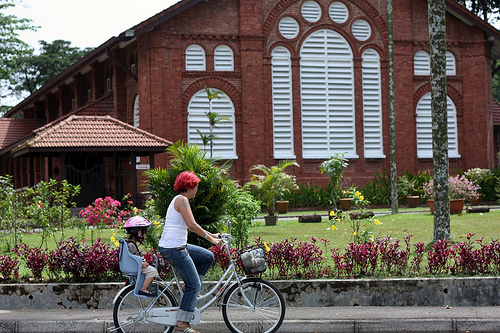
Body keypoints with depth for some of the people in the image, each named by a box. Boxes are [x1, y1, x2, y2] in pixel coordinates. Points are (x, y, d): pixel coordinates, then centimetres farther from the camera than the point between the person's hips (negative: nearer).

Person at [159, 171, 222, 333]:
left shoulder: (179, 200, 18)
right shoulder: (182, 200, -13)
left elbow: (191, 226, 24)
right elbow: (192, 225, -20)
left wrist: (211, 235, 22)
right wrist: (210, 239, -12)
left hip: (178, 246, 10)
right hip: (174, 248, -10)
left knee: (208, 257, 19)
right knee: (194, 285, -6)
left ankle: (189, 288, 18)